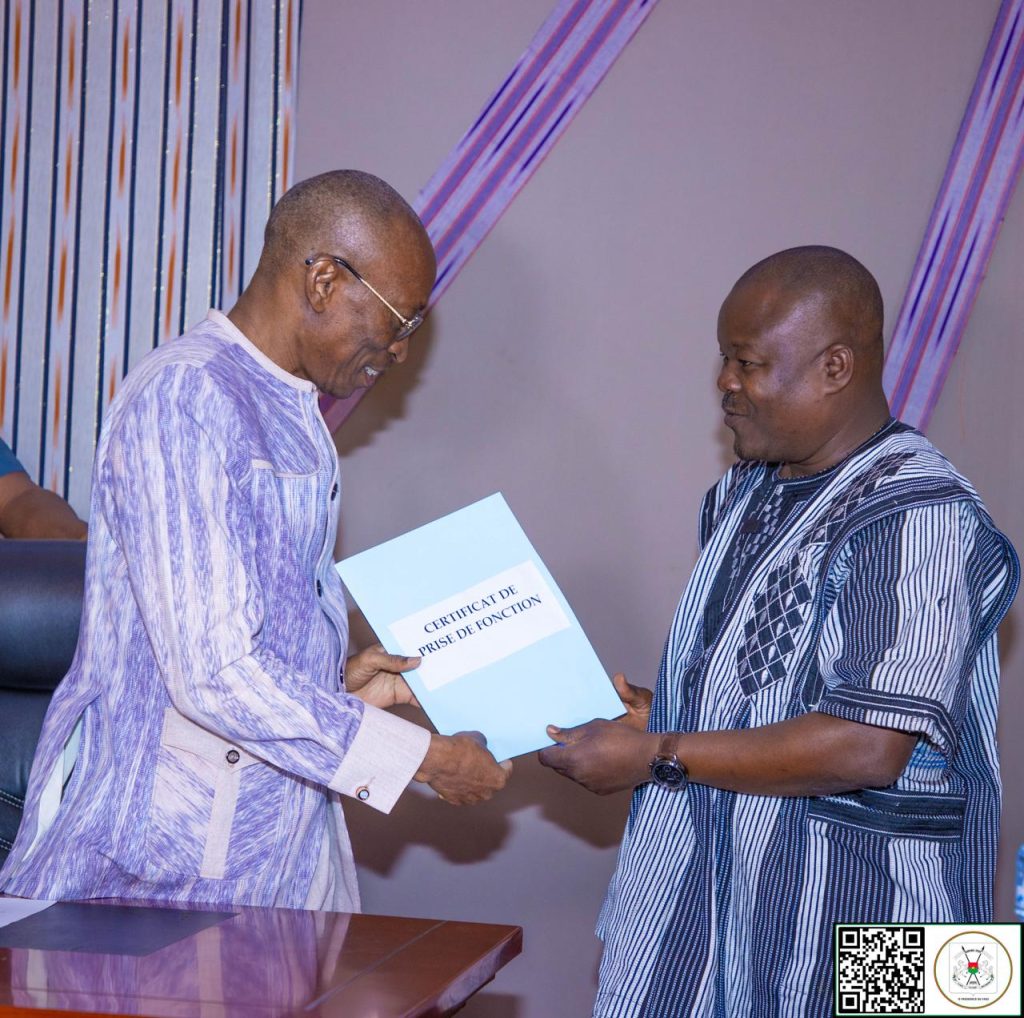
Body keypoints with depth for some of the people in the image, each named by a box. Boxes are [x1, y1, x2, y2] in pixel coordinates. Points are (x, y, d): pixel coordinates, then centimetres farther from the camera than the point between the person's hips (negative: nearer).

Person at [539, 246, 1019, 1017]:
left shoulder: (917, 518, -17)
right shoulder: (746, 496, 12)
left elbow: (867, 747, -24)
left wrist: (657, 756, -19)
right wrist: (653, 711, 3)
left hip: (841, 920, -8)